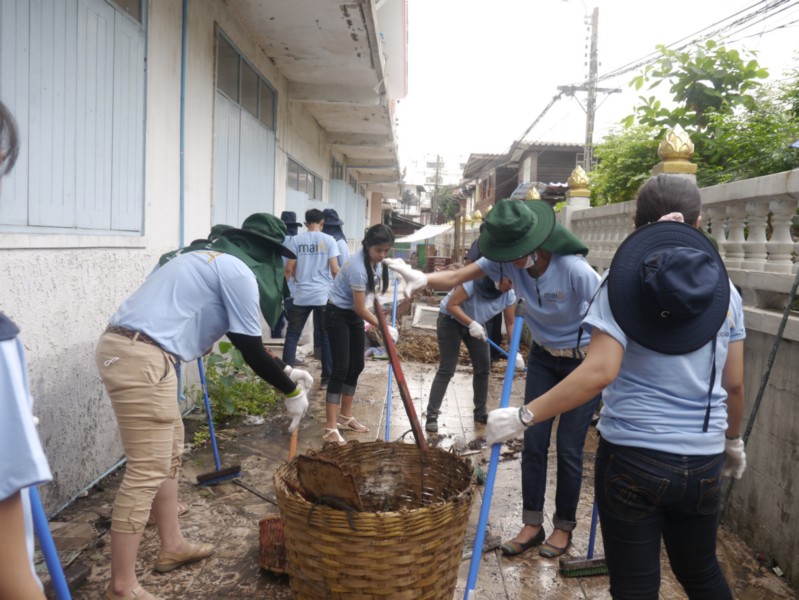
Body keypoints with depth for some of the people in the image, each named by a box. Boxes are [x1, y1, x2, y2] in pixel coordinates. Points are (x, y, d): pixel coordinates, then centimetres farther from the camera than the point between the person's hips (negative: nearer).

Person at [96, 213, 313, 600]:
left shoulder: (213, 259, 23)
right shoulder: (239, 271, -7)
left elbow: (243, 342, 28)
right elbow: (250, 350, -4)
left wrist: (285, 372, 29)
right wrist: (292, 391, 9)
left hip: (122, 348, 11)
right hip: (141, 356, -11)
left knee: (170, 450, 20)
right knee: (147, 470, -5)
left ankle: (172, 546, 34)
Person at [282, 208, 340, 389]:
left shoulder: (295, 240, 2)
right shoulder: (329, 240, -1)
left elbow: (288, 269, 0)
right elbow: (335, 270, -5)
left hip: (301, 295, 1)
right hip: (324, 295, -1)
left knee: (292, 335, 9)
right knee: (327, 337, 8)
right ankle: (327, 379, 10)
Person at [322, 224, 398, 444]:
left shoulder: (375, 261, -4)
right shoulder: (358, 268, -31)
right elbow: (360, 308, -26)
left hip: (354, 315, 9)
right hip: (337, 315, -9)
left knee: (356, 366, 10)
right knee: (341, 368, -14)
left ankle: (345, 417, 23)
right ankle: (331, 428, -12)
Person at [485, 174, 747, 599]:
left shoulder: (623, 279, -9)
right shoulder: (723, 287, 3)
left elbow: (600, 372, -21)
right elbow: (734, 385, 8)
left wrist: (523, 417, -19)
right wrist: (733, 441, 26)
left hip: (631, 457, -4)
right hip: (702, 462, 4)